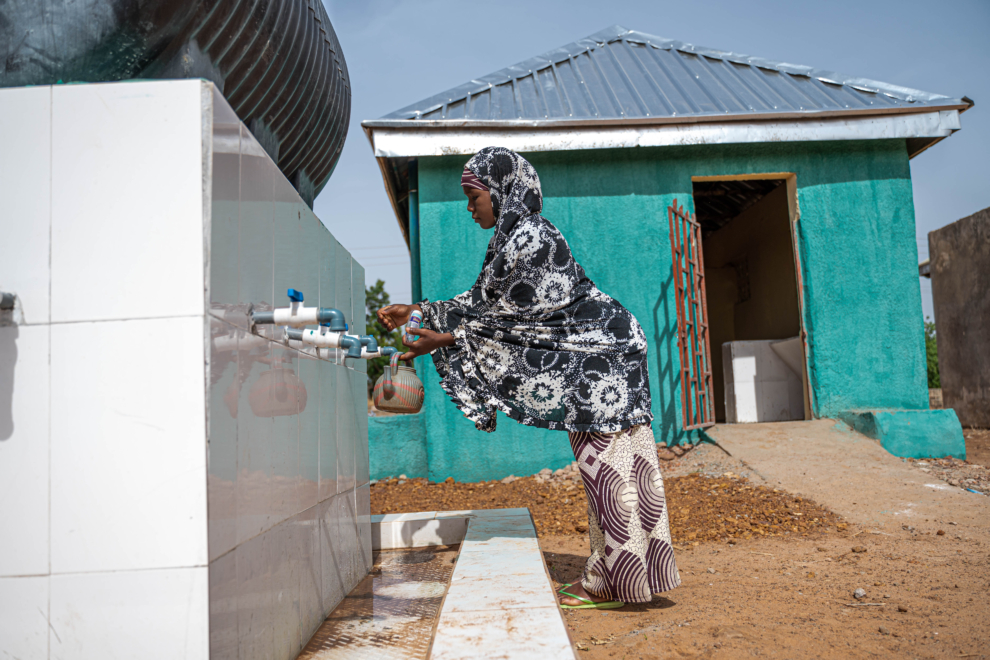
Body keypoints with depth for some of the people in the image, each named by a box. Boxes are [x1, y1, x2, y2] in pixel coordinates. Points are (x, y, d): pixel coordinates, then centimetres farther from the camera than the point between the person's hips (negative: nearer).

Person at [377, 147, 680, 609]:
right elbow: (482, 301, 14)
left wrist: (446, 339, -9)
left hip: (601, 357, -10)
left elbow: (506, 319, -15)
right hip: (587, 362, 10)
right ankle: (607, 578, 24)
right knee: (598, 466, 13)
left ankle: (613, 584, 7)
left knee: (606, 466, -4)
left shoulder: (530, 240, -20)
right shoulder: (512, 236, 11)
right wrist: (418, 312, 11)